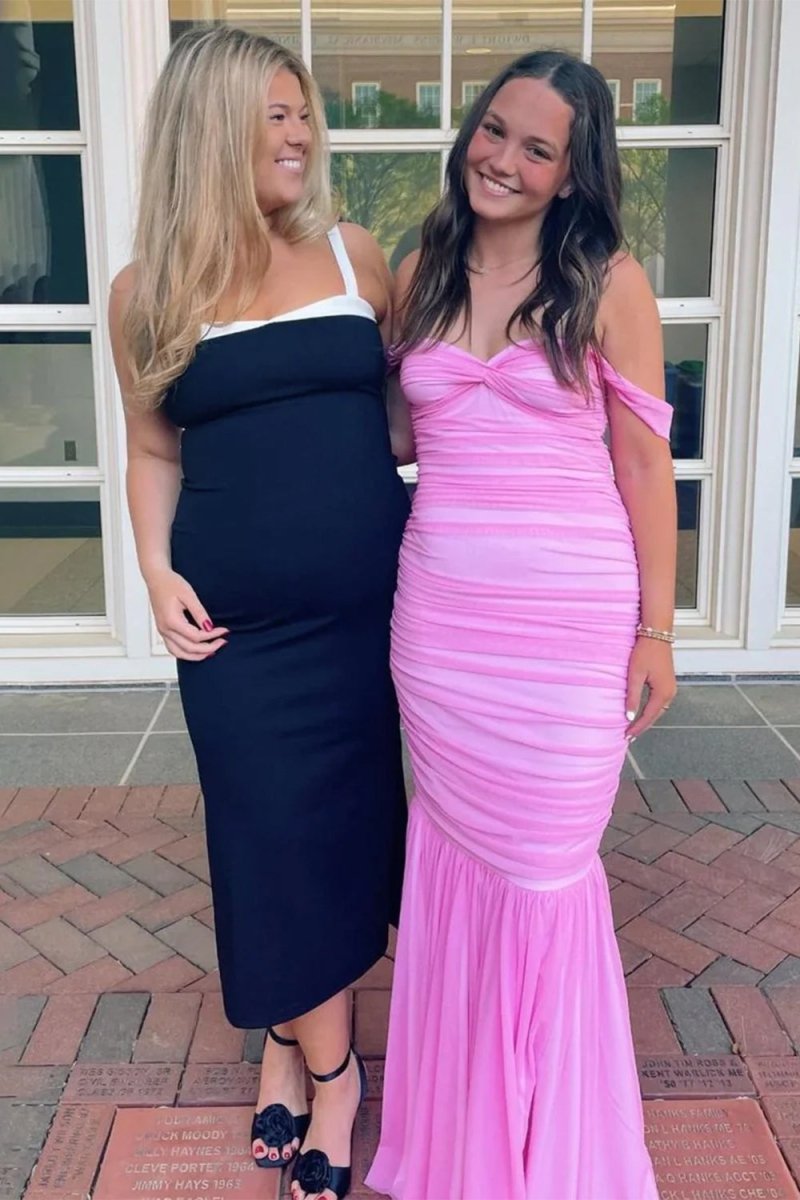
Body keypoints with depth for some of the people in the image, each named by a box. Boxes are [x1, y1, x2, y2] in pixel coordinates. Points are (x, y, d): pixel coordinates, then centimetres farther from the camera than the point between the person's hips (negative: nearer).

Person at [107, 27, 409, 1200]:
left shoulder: (354, 254, 3)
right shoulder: (148, 290, 1)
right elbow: (153, 451, 8)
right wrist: (157, 573, -5)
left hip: (373, 602, 2)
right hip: (241, 622, -1)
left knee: (350, 818, 11)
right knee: (279, 832, 5)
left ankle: (289, 1028, 34)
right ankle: (327, 1066, 27)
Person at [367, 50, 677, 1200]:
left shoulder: (608, 282, -3)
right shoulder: (421, 273, 9)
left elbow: (643, 463, -3)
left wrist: (655, 630, -3)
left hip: (572, 613, -3)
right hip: (439, 610, 4)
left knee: (544, 867, 7)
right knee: (453, 856, 14)